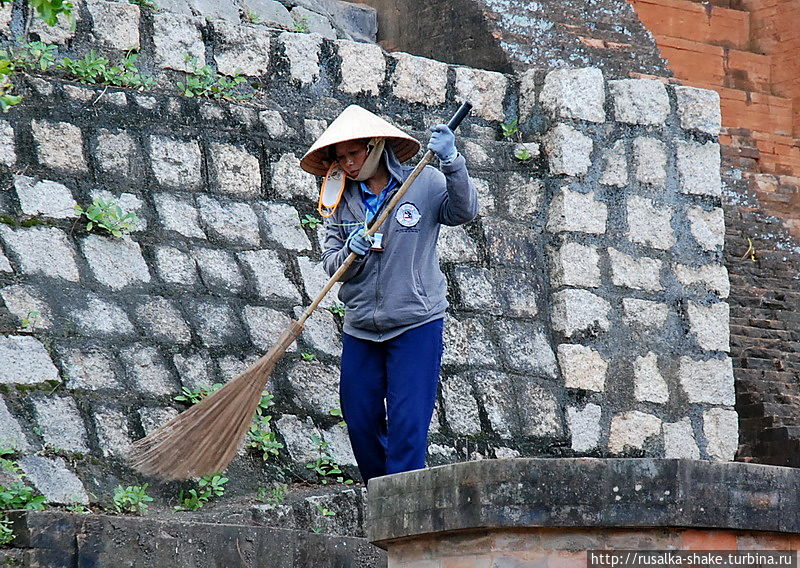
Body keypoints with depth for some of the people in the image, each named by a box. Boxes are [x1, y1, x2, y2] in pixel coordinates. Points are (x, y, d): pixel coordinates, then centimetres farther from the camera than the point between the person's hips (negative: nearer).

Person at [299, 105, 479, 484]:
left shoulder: (425, 184, -2)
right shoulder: (340, 200, 7)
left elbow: (464, 212, -16)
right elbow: (331, 265, 3)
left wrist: (451, 163, -30)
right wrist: (350, 252, -20)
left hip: (416, 323, -4)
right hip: (360, 328, 4)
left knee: (407, 424, -8)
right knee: (360, 422, 7)